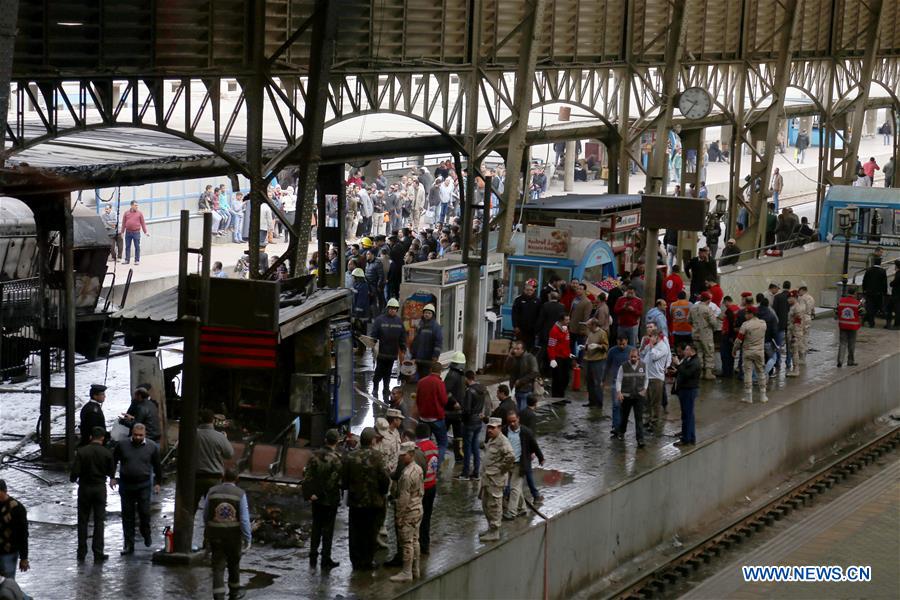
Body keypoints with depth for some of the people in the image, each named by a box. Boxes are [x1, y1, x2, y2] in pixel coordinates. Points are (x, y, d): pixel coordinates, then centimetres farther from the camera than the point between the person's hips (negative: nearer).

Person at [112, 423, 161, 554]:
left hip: (144, 485, -1)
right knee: (127, 515, 4)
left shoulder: (152, 447, -1)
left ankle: (146, 535, 26)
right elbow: (114, 461, 10)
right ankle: (129, 545, 10)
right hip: (126, 484, 1)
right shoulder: (123, 445, -2)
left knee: (144, 512, -3)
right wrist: (112, 477, 4)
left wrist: (157, 482, 8)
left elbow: (157, 466, 8)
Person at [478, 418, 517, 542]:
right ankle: (491, 529, 31)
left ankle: (494, 533, 5)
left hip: (496, 479, -10)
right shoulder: (491, 440, 12)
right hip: (487, 478, 10)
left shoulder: (502, 441, -19)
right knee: (485, 505, 19)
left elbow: (510, 457, -33)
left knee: (494, 506, -2)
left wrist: (502, 468, -20)